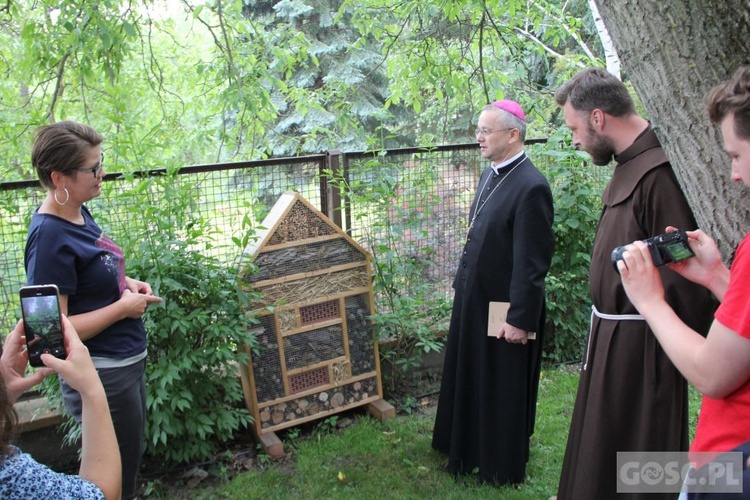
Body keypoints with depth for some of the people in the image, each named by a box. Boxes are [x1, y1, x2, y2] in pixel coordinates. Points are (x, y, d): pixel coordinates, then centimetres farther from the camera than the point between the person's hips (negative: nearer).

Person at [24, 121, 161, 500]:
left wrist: (125, 283, 1)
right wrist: (123, 307, -19)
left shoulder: (79, 213, 2)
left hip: (127, 362, 9)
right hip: (102, 374, -9)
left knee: (129, 467, 25)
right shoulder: (50, 236, -24)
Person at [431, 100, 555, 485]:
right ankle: (468, 447, 46)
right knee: (469, 377, 24)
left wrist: (520, 319, -21)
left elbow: (532, 261, -23)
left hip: (504, 309, -9)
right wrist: (462, 286, 16)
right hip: (473, 300, 9)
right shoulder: (490, 174, 6)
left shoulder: (531, 187, -22)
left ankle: (503, 467, 31)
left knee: (503, 391, 10)